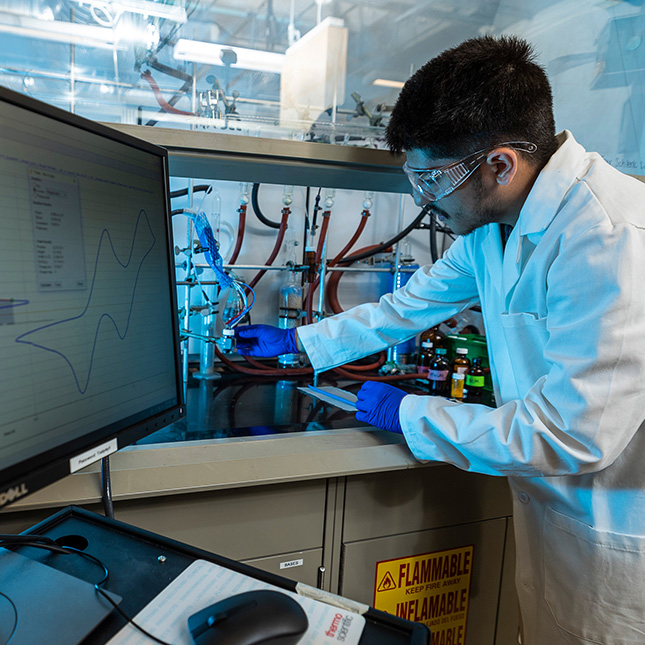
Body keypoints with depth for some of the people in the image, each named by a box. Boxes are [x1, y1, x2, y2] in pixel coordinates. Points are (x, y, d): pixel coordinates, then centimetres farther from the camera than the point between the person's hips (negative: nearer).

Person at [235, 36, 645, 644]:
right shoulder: (491, 226, -2)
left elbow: (572, 434, -31)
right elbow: (408, 307, 7)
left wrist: (407, 413, -19)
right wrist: (294, 340, 11)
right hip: (546, 501, 7)